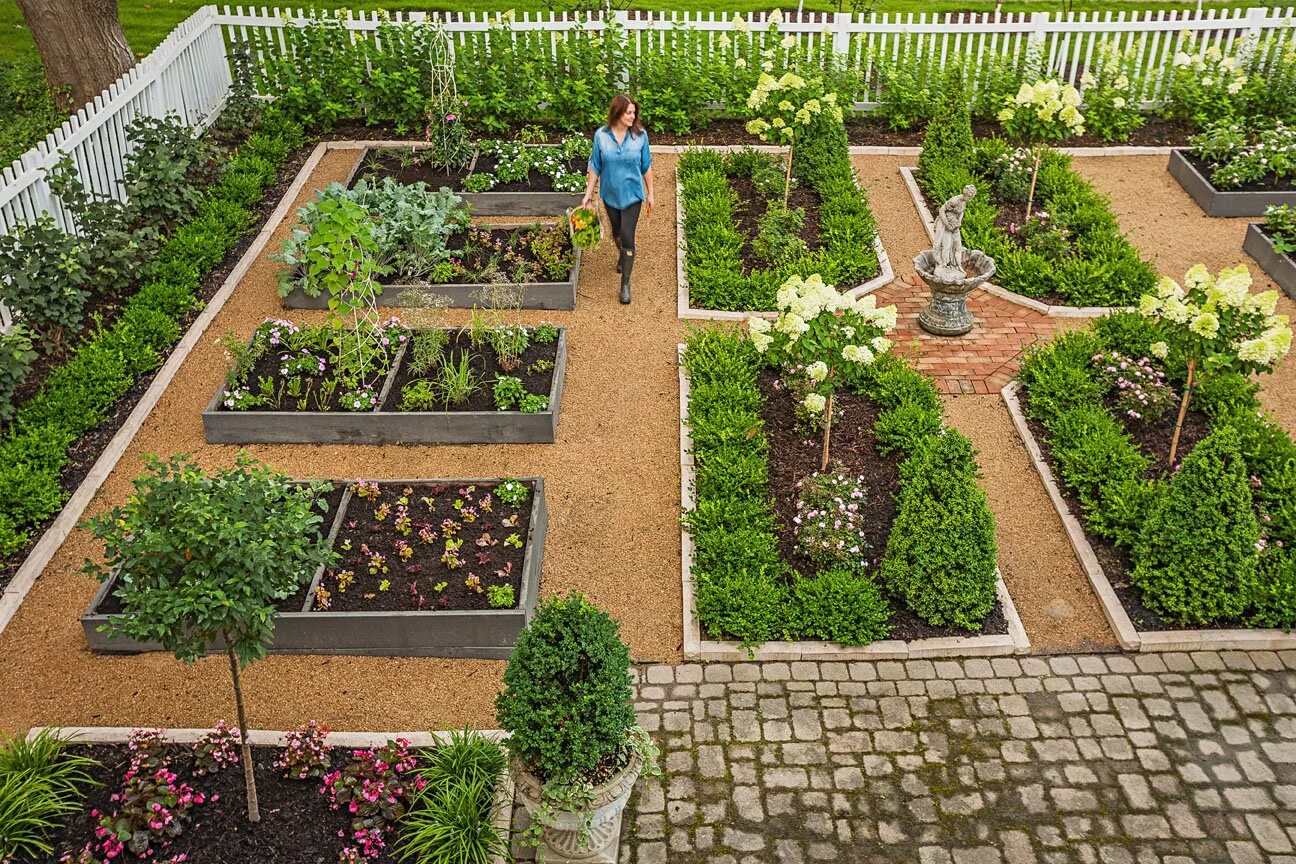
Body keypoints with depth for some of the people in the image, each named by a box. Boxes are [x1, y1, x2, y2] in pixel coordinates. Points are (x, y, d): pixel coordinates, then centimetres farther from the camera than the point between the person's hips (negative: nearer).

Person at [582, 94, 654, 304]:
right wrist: (588, 194, -3)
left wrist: (650, 193, 2)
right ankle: (621, 255, 56)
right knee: (617, 232, 23)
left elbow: (646, 166, -3)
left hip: (632, 194, -2)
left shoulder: (640, 135, -13)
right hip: (610, 194, 2)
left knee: (628, 237, -6)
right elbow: (595, 167, -4)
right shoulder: (601, 135, -12)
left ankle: (625, 284, 4)